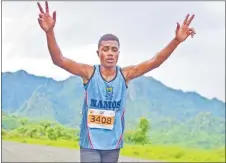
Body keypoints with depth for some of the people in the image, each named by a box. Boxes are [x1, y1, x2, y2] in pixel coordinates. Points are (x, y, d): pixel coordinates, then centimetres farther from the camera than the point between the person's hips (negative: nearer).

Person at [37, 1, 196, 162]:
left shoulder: (125, 74, -3)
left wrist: (176, 40, -23)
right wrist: (50, 31, -36)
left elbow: (154, 61, -10)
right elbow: (58, 59, -19)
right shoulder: (89, 72, -8)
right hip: (90, 143, -3)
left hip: (113, 145, 3)